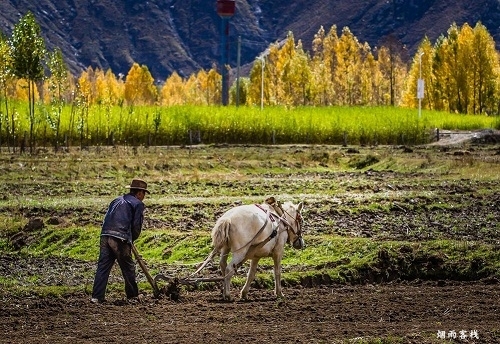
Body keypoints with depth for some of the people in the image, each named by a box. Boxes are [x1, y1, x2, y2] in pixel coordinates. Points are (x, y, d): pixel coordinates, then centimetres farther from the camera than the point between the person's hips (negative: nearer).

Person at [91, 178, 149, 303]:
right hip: (120, 239, -6)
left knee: (103, 267, 3)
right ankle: (132, 296, 18)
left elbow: (107, 219, 20)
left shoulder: (117, 200, 25)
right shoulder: (138, 204, 5)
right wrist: (132, 239, 17)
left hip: (105, 236, 6)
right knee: (128, 268, 9)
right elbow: (137, 225, -2)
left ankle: (97, 297, -4)